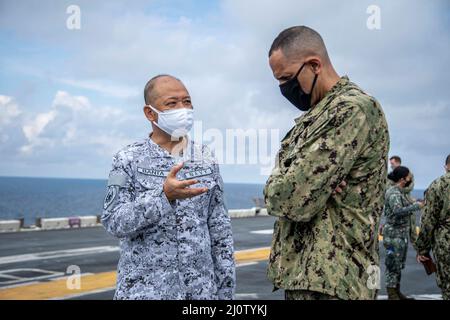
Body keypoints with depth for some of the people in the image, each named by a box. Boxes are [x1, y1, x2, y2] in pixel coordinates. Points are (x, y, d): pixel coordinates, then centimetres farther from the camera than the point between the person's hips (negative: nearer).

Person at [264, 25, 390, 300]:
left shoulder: (354, 109, -17)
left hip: (330, 277, -9)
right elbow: (283, 176, 11)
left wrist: (275, 190, -3)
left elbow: (293, 199, -24)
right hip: (302, 271, 9)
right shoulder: (318, 113, 15)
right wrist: (282, 188, -10)